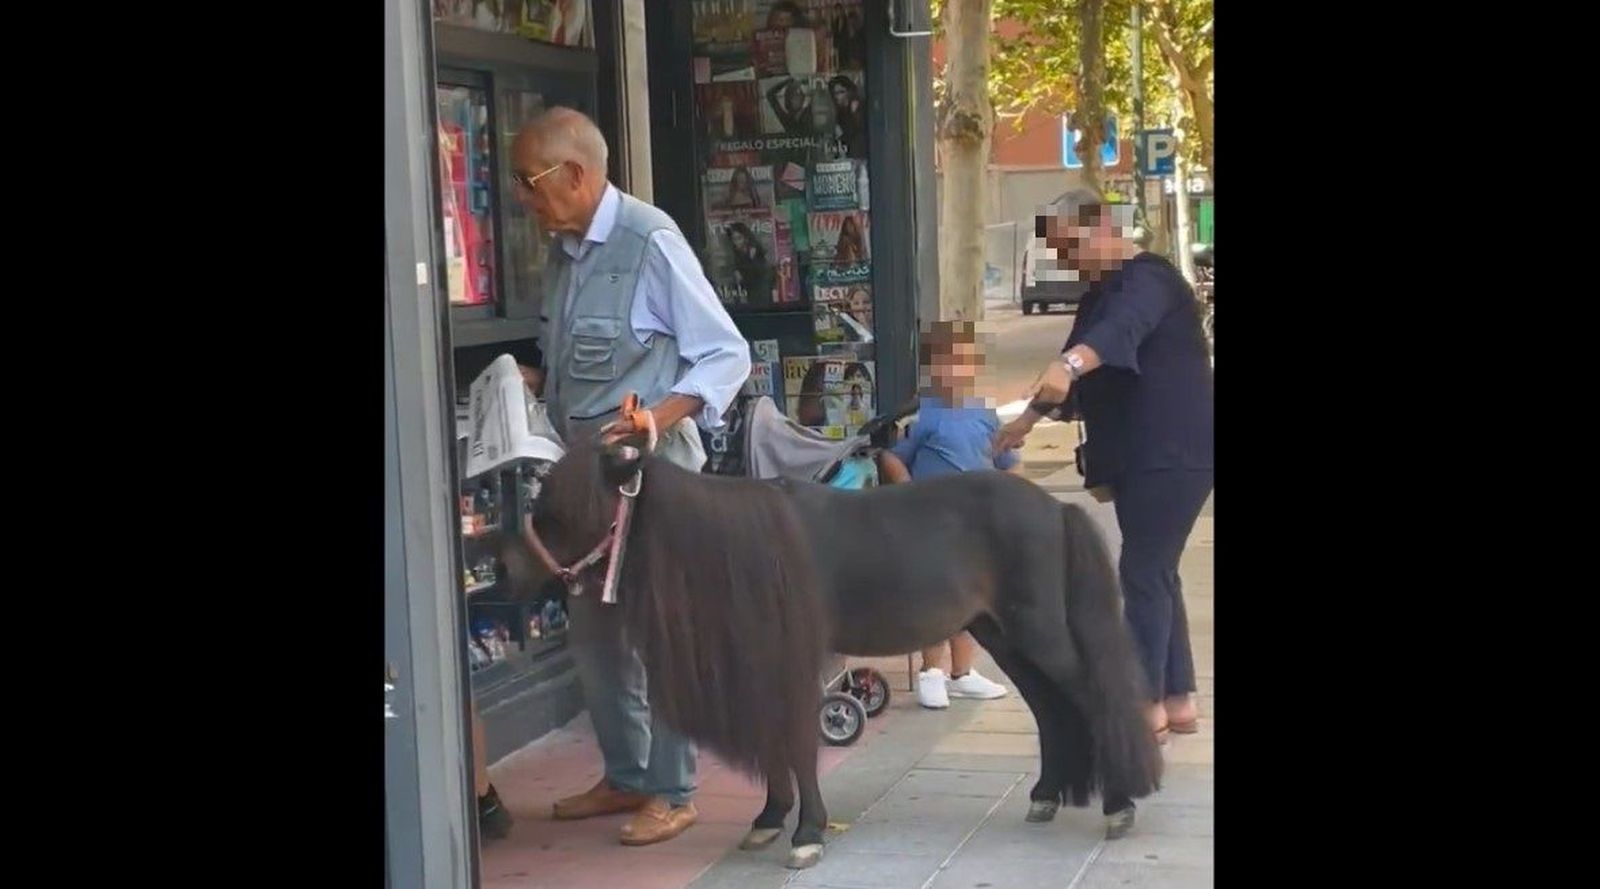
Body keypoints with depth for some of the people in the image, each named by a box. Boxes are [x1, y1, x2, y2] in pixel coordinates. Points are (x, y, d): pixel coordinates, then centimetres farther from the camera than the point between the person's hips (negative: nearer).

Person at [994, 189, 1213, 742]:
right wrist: (1031, 418, 19)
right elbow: (1080, 378, 26)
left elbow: (1122, 330, -38)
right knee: (1156, 575, 11)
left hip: (1172, 455, -10)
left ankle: (1147, 709, -6)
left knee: (1142, 575, -10)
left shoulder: (1147, 280, -15)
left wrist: (1067, 364, -55)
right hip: (1137, 458, 10)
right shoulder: (1103, 291, 18)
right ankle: (1179, 701, 16)